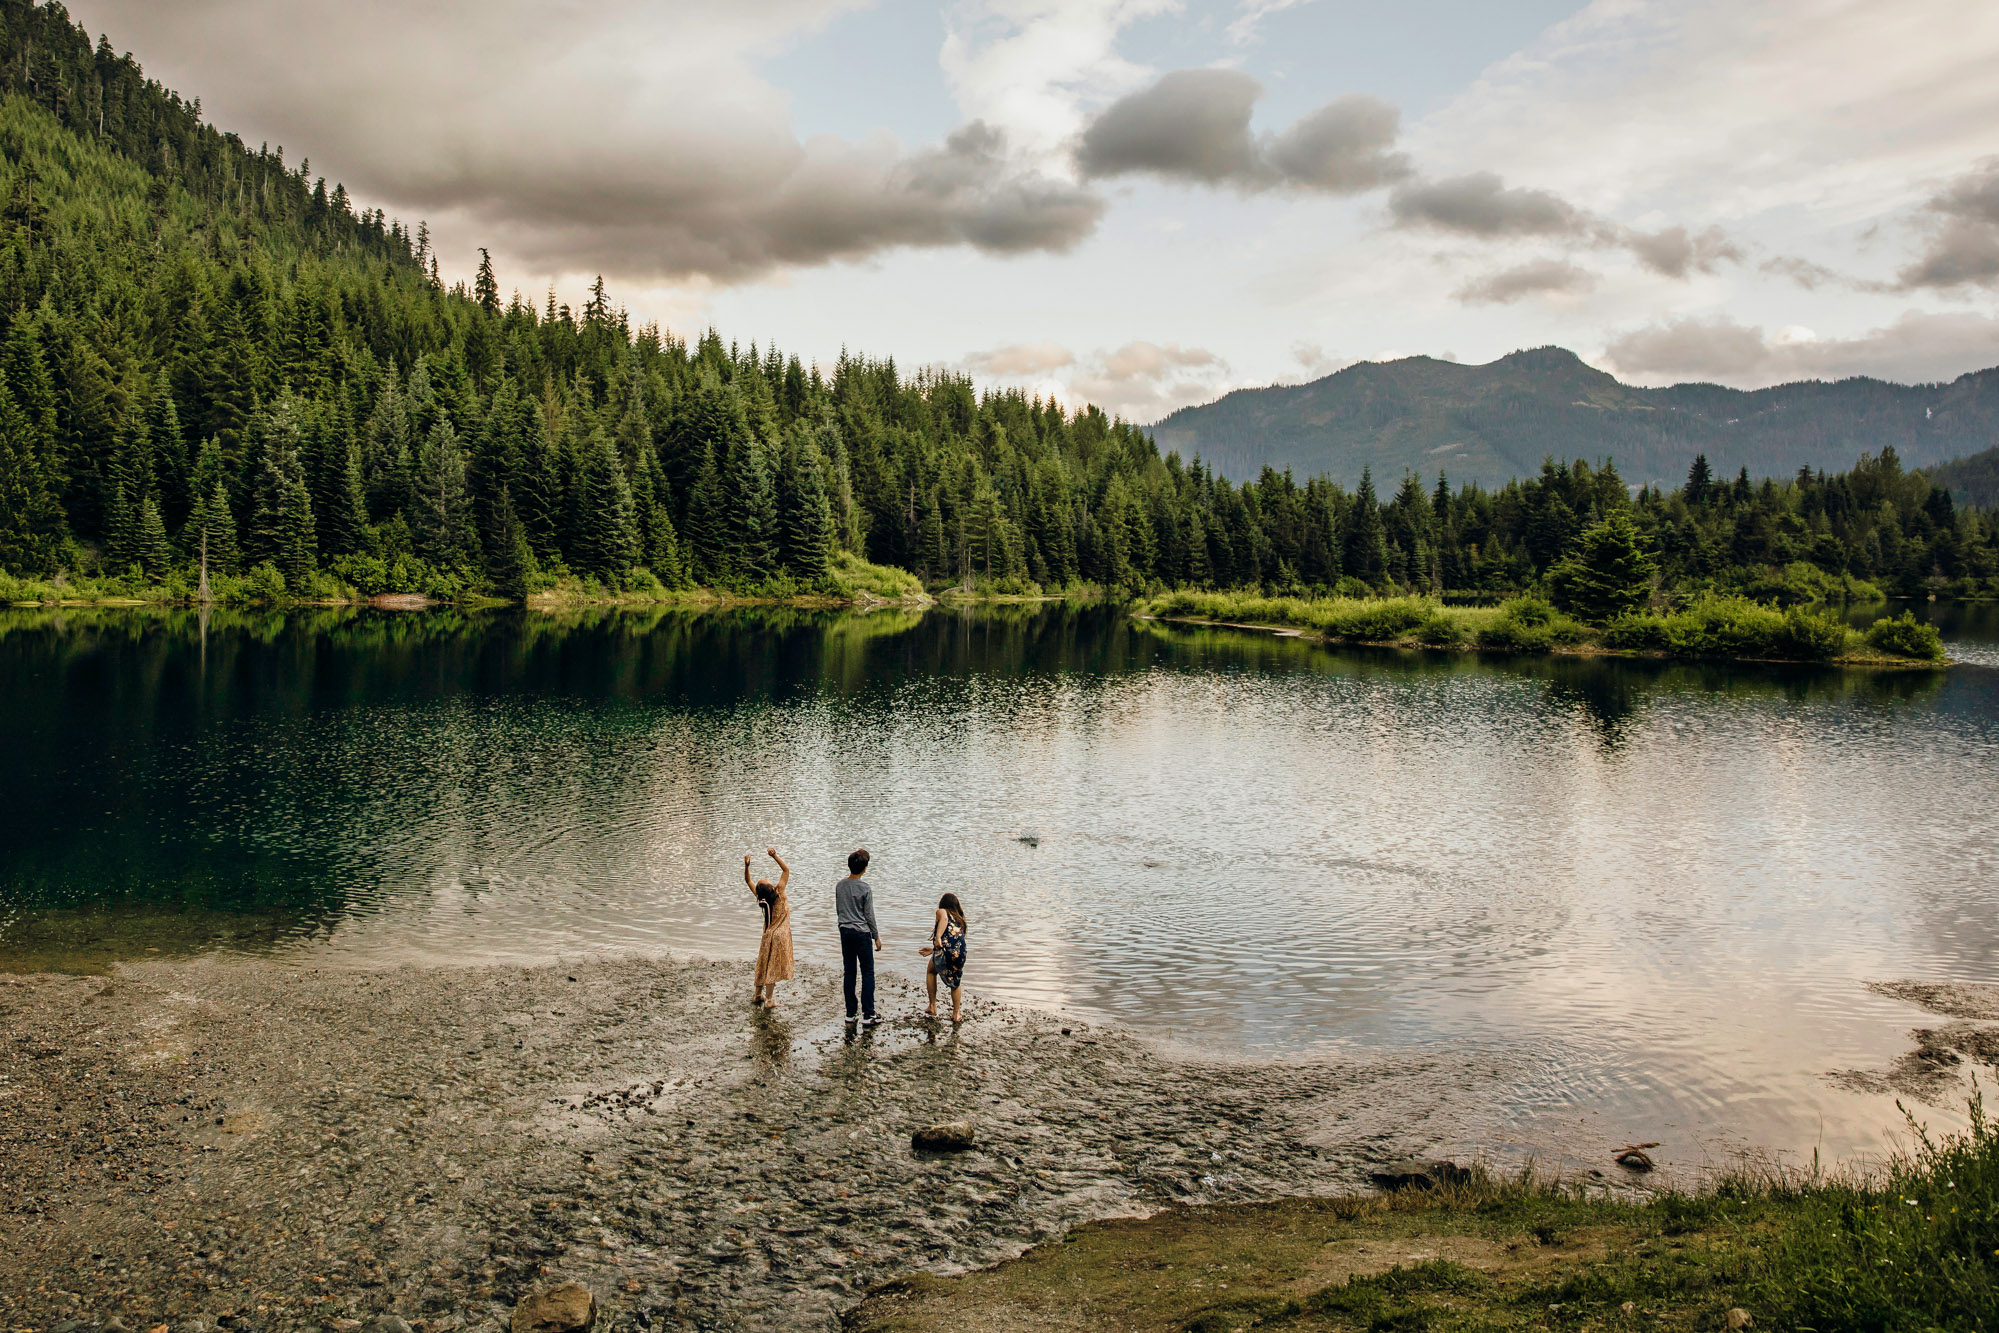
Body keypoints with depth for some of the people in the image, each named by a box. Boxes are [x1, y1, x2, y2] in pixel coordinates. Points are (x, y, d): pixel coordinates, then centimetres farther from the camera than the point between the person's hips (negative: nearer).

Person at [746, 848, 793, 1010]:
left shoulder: (760, 898, -9)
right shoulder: (779, 892, -19)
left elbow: (748, 881, 6)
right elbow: (786, 870, -14)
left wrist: (747, 866, -5)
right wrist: (775, 856, -20)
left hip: (768, 934, 4)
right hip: (780, 934, -4)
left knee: (764, 964, 15)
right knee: (772, 966, -2)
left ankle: (758, 995, 25)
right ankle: (769, 1000, 1)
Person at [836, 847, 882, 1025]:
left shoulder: (840, 886, 3)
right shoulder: (865, 888, -13)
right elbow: (869, 915, -8)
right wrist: (876, 937, 1)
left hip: (845, 932, 5)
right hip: (862, 933, -5)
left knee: (849, 972, 11)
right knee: (868, 973, 1)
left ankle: (850, 1013, 13)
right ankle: (867, 1014, -2)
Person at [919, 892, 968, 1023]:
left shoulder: (942, 911, 11)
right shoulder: (960, 919, 28)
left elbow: (944, 918, -15)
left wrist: (938, 937, -26)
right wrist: (933, 950, 43)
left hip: (944, 952, -4)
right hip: (960, 953, 4)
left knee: (931, 972, 28)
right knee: (955, 981, 29)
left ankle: (933, 1006, 27)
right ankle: (956, 1013, 31)